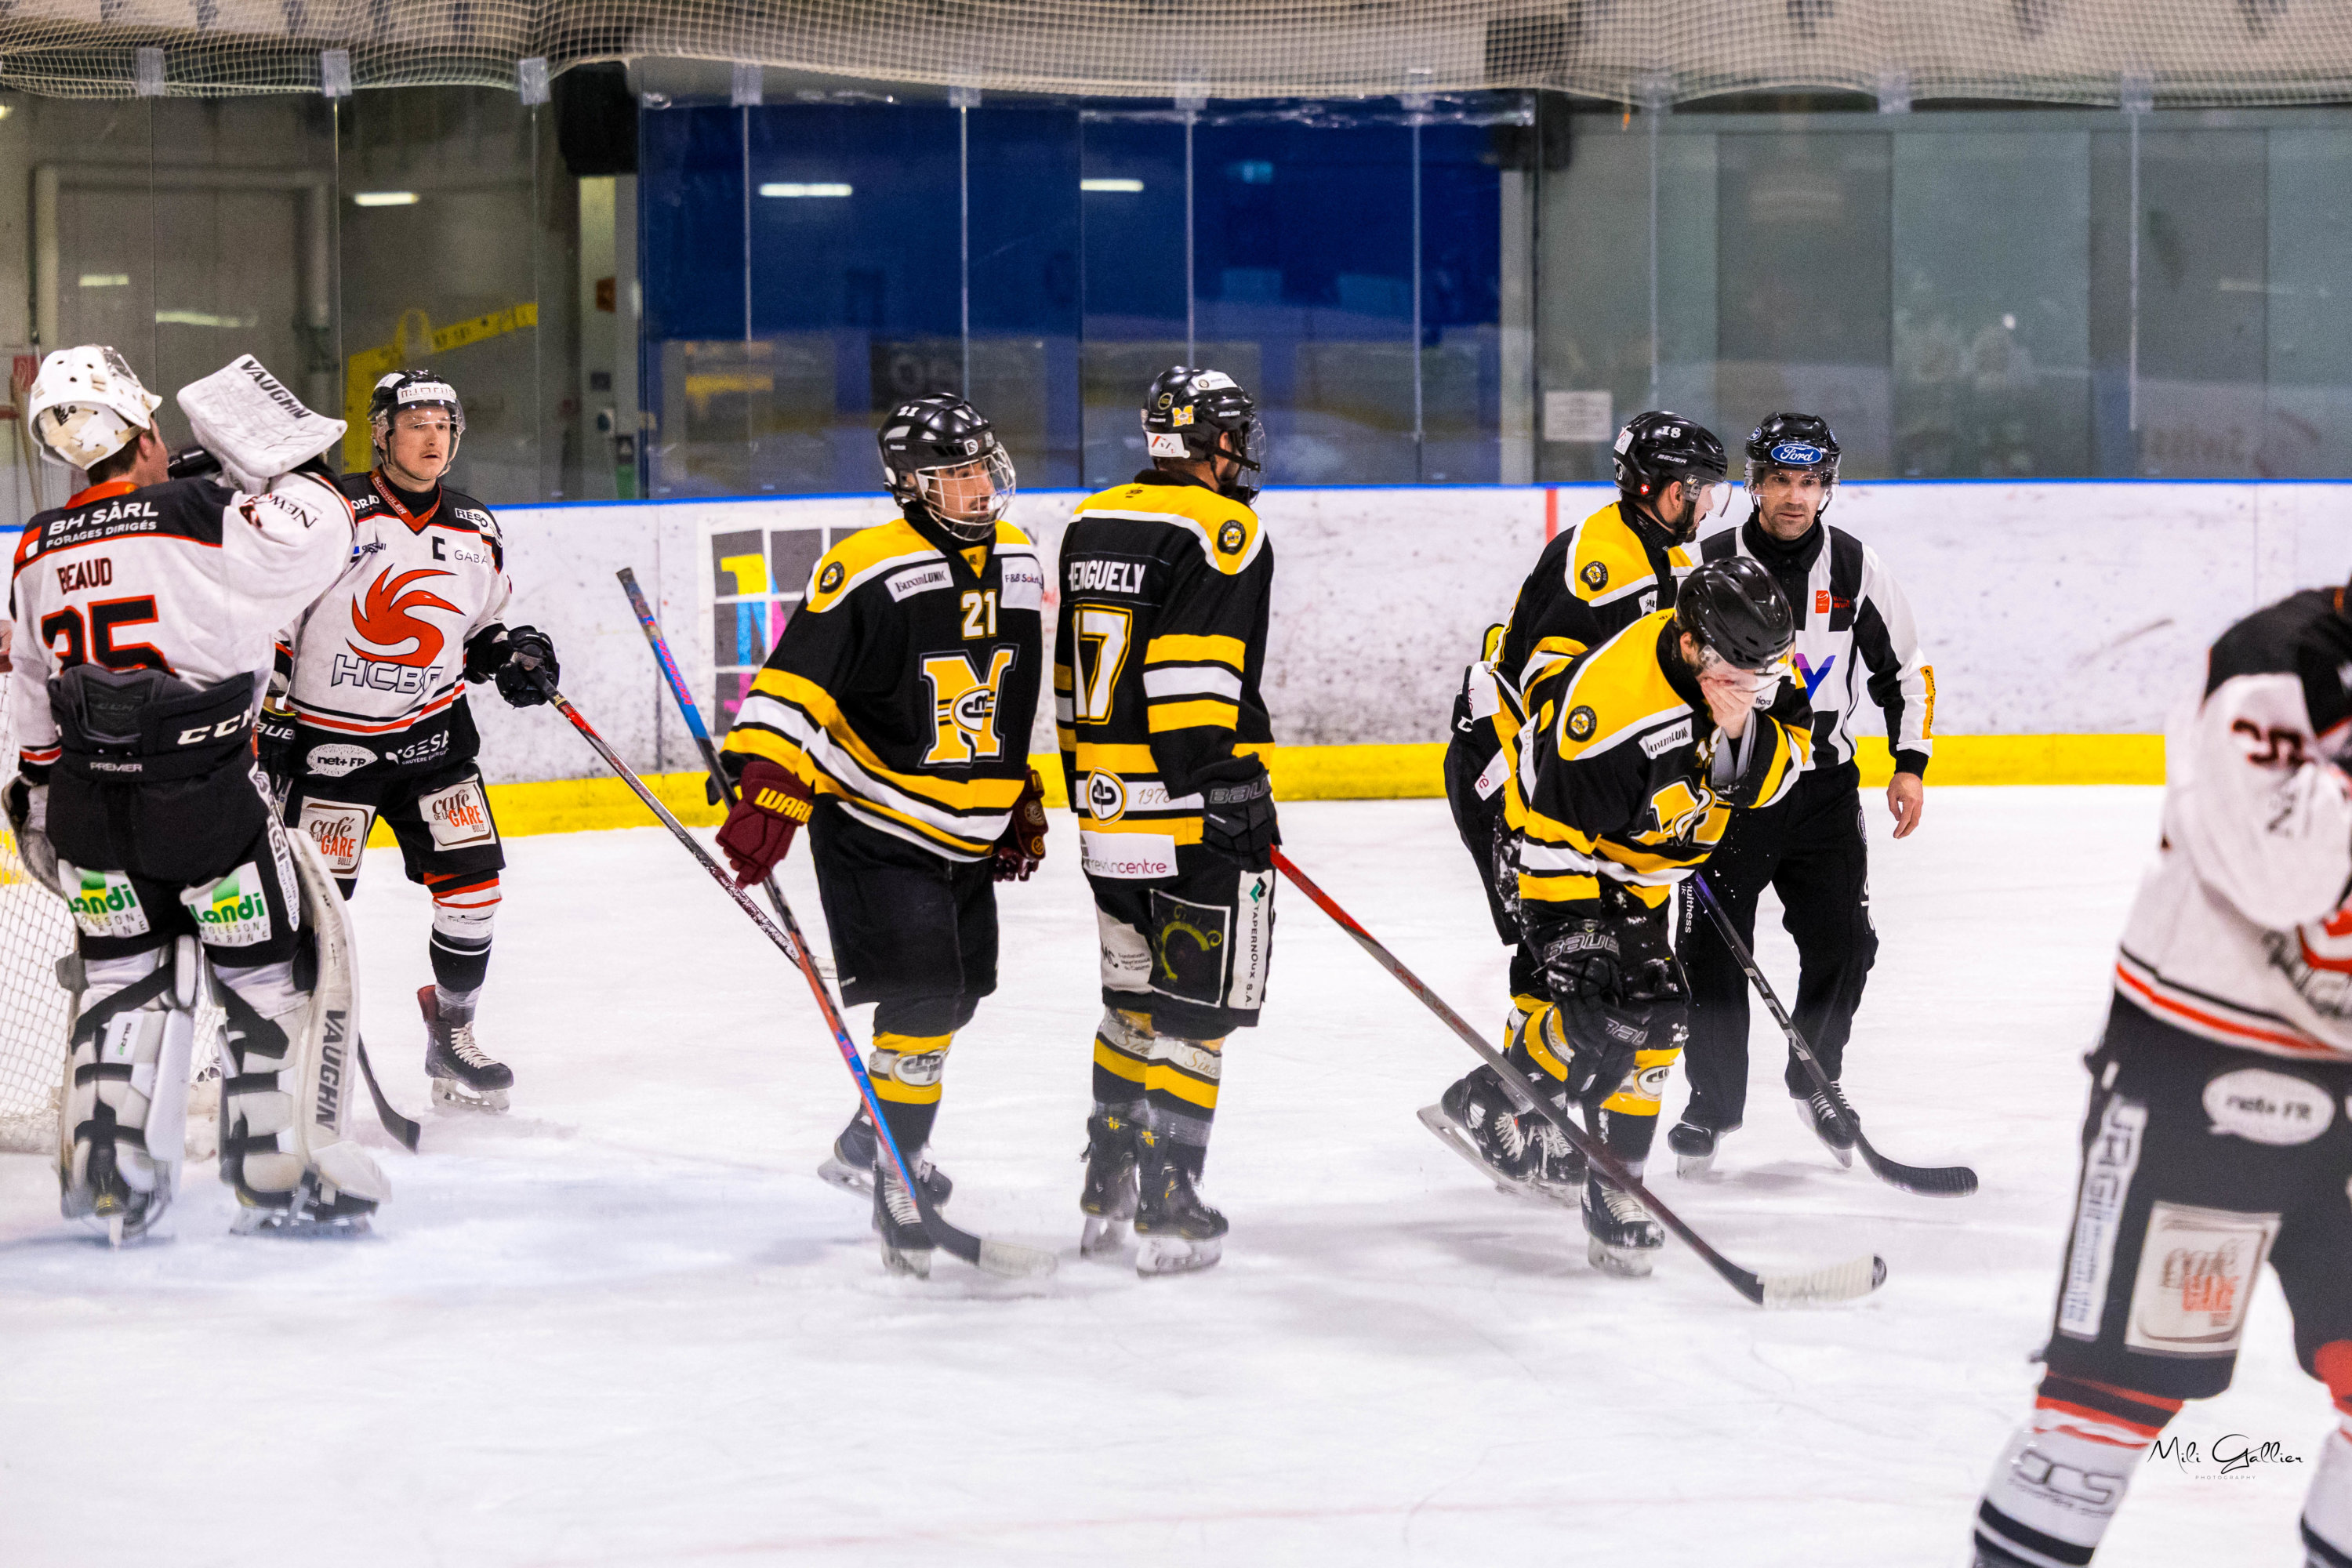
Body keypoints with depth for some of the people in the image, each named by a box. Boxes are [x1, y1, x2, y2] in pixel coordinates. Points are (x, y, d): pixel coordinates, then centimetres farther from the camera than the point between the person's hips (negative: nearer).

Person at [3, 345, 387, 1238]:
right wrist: (280, 455, 1)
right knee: (280, 967, 7)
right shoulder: (199, 519, -13)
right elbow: (318, 537, -13)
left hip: (89, 799, 6)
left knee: (124, 972, 20)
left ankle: (104, 1175, 15)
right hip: (201, 796, -6)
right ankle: (282, 1176, 7)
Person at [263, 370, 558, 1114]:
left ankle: (452, 1030, 15)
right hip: (331, 738, -5)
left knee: (472, 879, -3)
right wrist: (267, 718, -9)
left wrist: (513, 656, -1)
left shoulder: (475, 531, 6)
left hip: (434, 733, 5)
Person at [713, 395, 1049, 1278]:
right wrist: (766, 791, -30)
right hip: (874, 830, -8)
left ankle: (875, 1134, 38)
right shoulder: (869, 572, -20)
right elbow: (795, 682, -22)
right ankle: (896, 1188, -5)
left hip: (967, 836, 8)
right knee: (921, 1002, -15)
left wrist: (1021, 800, 20)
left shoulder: (1016, 562, 5)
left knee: (955, 995, 16)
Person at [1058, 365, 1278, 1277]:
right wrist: (1233, 796, -19)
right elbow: (1197, 681, -20)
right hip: (1196, 812, -7)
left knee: (1134, 997, 20)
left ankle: (1107, 1193, 24)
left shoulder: (1092, 524, 12)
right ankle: (1167, 1209, -5)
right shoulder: (1223, 532, -11)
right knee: (1194, 1010, -2)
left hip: (1107, 808, 7)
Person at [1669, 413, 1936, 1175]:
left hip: (1824, 785, 2)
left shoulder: (1857, 569, 1)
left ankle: (1815, 1079, 22)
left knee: (1843, 942, -1)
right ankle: (1712, 1099, 12)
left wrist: (1911, 765, 2)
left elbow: (1906, 669, 11)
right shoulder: (1705, 567, -7)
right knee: (1713, 950, -4)